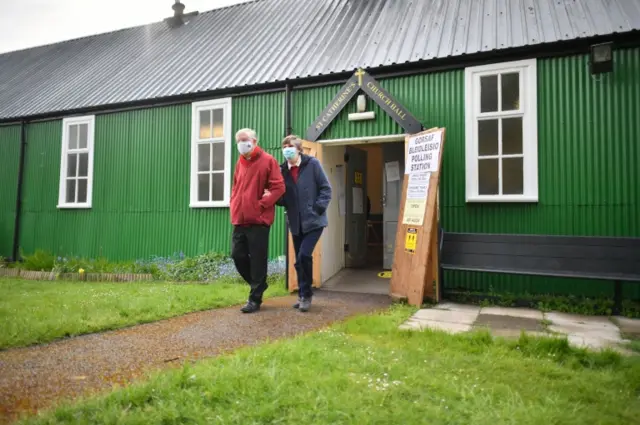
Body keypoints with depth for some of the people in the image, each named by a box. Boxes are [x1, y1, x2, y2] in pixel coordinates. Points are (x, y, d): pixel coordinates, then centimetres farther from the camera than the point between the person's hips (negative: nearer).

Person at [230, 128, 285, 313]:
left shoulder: (268, 160, -5)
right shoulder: (240, 162, 15)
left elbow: (279, 187, -10)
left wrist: (261, 204, -13)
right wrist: (234, 206, 10)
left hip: (258, 220, -7)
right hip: (240, 220, 7)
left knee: (257, 260, -1)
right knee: (237, 255, 8)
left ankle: (255, 299, 10)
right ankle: (258, 284, 30)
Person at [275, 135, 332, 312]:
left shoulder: (312, 164, -4)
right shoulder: (283, 170, 5)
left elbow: (325, 188, -3)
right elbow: (283, 198, 7)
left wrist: (318, 209, -13)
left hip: (313, 221, -4)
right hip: (296, 223, 5)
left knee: (304, 255, -16)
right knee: (299, 261, 11)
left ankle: (306, 294, 3)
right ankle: (303, 295, 27)